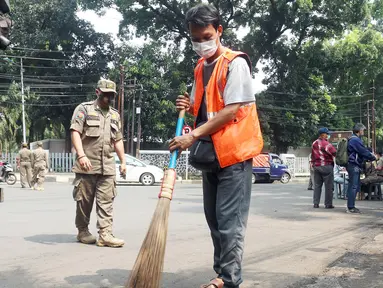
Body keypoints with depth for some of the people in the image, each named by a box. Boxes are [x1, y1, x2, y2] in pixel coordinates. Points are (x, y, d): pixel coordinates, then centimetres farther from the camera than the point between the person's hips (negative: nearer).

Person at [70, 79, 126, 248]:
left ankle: (105, 234, -4)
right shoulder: (84, 109, 0)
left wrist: (123, 161, 17)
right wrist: (81, 155, -22)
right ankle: (83, 231, 20)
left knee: (106, 201, -3)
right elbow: (75, 132, -10)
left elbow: (118, 140, 23)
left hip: (107, 167, 5)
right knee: (84, 201, 5)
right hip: (87, 165, -4)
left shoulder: (115, 115, 19)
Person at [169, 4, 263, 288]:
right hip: (209, 153, 8)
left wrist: (193, 136, -20)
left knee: (229, 220, -6)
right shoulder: (200, 68, 15)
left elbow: (231, 110, -18)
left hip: (234, 151, -8)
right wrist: (190, 106, 4)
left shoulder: (235, 63, -9)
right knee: (214, 219, 12)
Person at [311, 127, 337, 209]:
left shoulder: (314, 144, 10)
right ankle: (328, 204, 2)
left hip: (316, 166, 7)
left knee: (317, 185, 10)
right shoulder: (326, 143, -13)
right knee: (329, 186, 0)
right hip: (327, 166, -7)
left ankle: (316, 203, 8)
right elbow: (334, 152, -18)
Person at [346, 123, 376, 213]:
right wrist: (373, 157, -2)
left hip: (355, 166, 11)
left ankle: (351, 206, 18)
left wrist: (370, 155, 9)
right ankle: (350, 207, -5)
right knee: (353, 186, -8)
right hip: (354, 166, -11)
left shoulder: (354, 139, 19)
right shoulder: (355, 140, -15)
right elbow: (364, 151, -16)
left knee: (355, 186, 14)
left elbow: (363, 150, 22)